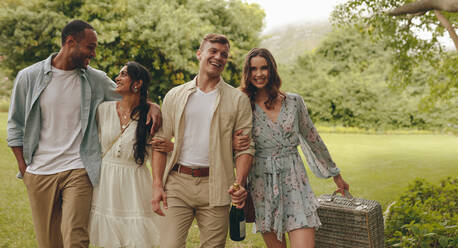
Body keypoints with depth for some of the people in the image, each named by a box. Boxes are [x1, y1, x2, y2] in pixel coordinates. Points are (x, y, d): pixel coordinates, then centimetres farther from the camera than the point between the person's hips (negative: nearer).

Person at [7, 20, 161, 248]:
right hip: (39, 173, 1)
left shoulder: (96, 79, 1)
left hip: (78, 171, -1)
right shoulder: (28, 77, 0)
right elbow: (15, 125, 7)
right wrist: (23, 168, 1)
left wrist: (152, 105, -11)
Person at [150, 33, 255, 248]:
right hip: (177, 182, 1)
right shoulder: (175, 96, 9)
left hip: (215, 186, 0)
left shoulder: (238, 100, 5)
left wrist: (240, 182, -14)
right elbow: (161, 141, 8)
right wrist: (157, 184, -1)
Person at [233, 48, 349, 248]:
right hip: (262, 183, 0)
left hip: (294, 180, 0)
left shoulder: (294, 101, 2)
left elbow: (312, 139, 12)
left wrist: (335, 175, 19)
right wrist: (233, 144, -18)